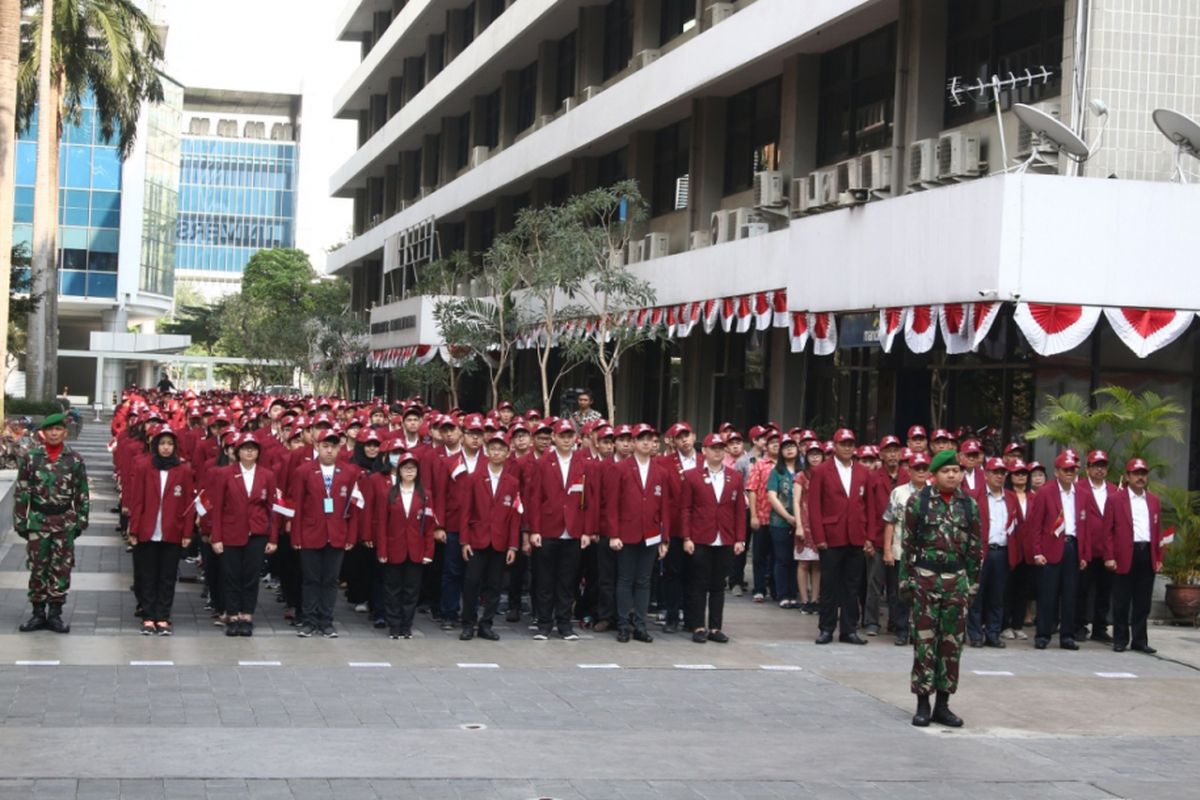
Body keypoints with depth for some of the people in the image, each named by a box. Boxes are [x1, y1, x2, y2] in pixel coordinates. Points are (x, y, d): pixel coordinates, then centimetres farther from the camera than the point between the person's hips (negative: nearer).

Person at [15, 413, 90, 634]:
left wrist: (81, 520, 0)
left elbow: (82, 493, 4)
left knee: (61, 569, 3)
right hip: (38, 519, 0)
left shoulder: (74, 459, 0)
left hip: (65, 521, 0)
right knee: (38, 568, 5)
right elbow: (21, 492, 2)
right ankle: (38, 613, 14)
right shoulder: (31, 457, 0)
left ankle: (55, 613, 12)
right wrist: (20, 520, -1)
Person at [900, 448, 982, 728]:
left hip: (956, 580, 3)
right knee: (924, 641, -1)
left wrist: (973, 582, 7)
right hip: (925, 578, -3)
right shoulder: (918, 501, -2)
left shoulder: (970, 505, 6)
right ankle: (923, 704, 6)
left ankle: (943, 704, 14)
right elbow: (908, 542, -1)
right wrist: (906, 579, -4)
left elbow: (974, 547, 10)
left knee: (952, 642, 5)